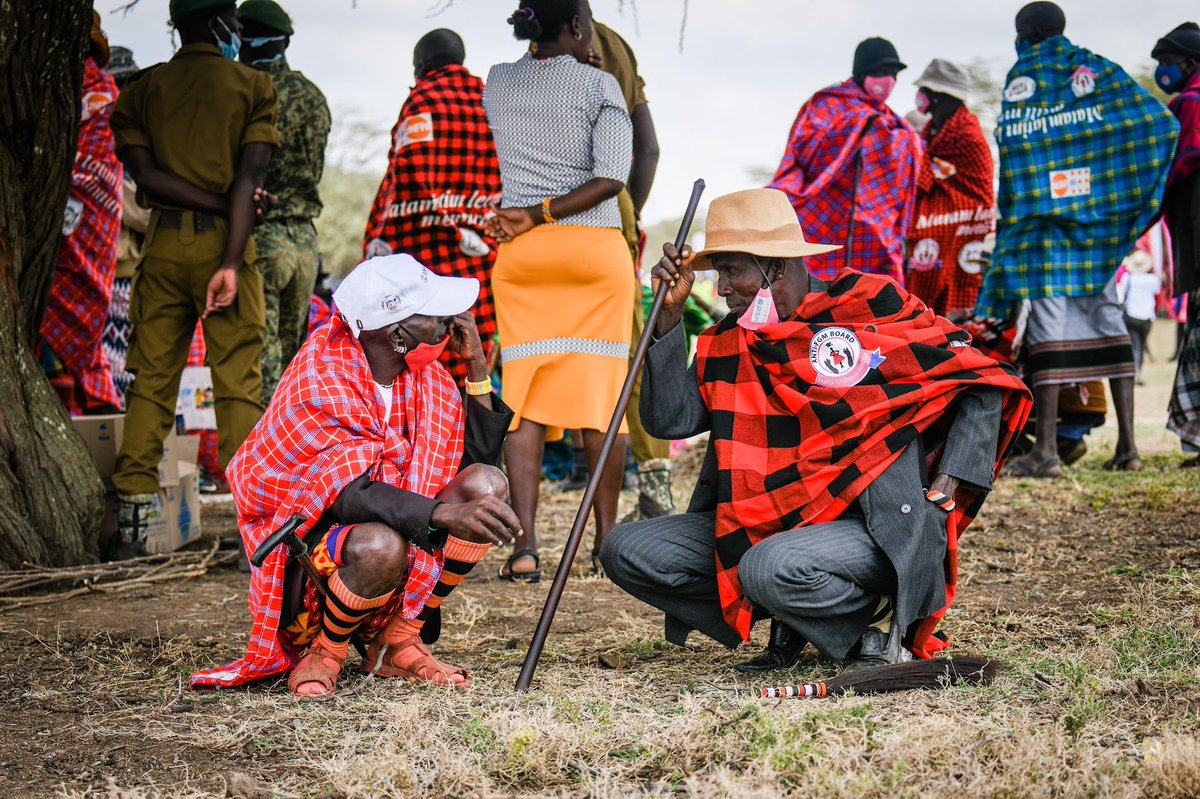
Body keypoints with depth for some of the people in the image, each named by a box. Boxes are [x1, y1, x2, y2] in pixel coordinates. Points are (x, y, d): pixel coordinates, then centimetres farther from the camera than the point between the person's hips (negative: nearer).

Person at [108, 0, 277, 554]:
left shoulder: (144, 89, 10)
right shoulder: (253, 86, 2)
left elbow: (143, 171, -3)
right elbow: (249, 176, -9)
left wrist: (221, 207, -5)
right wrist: (232, 262, -15)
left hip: (163, 244, 3)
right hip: (224, 242, -3)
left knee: (151, 378, 7)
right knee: (239, 382, -1)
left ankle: (133, 506, 3)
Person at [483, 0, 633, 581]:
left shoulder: (495, 85, 7)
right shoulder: (599, 84, -3)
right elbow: (611, 179, -11)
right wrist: (539, 217, -10)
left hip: (518, 252, 2)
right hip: (596, 248, -2)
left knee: (524, 399, 1)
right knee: (601, 393, 4)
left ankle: (524, 545, -9)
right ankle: (606, 542, 7)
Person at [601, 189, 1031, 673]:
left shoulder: (871, 305, -6)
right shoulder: (729, 343, 8)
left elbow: (982, 384, -3)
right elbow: (669, 420, -4)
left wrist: (943, 494, -11)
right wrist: (671, 314, -7)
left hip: (874, 530, -6)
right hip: (765, 528, 6)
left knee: (771, 568, -37)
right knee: (627, 551, -8)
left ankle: (878, 616, -5)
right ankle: (789, 624, 4)